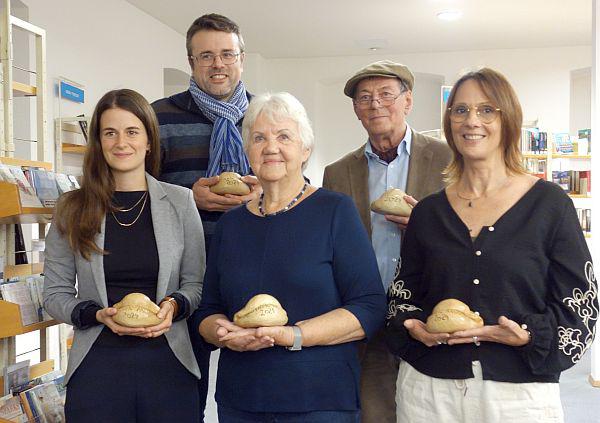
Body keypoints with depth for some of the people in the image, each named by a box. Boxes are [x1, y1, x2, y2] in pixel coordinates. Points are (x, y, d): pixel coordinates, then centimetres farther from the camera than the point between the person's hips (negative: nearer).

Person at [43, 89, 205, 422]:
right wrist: (98, 315, -12)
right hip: (97, 366, 0)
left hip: (168, 364, 0)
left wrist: (174, 306, -15)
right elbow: (55, 292, 5)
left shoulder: (181, 201, 1)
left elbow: (196, 283, 5)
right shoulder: (72, 210, 2)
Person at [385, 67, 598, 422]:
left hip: (520, 393, -2)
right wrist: (414, 328, -9)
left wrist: (527, 336, -18)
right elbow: (403, 295, 10)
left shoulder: (550, 204, -4)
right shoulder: (428, 212, 4)